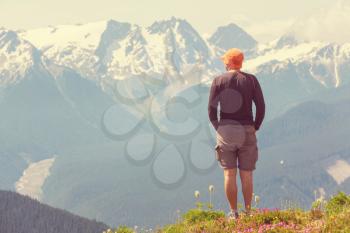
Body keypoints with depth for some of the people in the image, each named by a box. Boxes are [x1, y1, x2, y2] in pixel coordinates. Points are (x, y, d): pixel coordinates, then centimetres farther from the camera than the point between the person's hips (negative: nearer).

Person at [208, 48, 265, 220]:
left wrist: (218, 128, 9)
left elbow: (211, 109, -5)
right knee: (246, 174, 7)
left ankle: (233, 212, 3)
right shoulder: (251, 80, 0)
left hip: (225, 130, -1)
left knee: (229, 173, 4)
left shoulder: (218, 81, -2)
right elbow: (261, 107, -3)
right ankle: (247, 211, 8)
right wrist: (255, 127, 8)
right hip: (246, 132, 1)